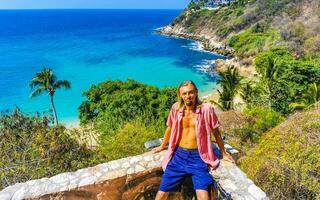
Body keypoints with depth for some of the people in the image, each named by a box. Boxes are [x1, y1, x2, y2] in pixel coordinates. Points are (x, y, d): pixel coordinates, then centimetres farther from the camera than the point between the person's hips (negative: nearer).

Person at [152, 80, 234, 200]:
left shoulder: (206, 109, -7)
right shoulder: (176, 108, 0)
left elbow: (216, 132, 6)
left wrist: (223, 153, 14)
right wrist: (162, 146, 28)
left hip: (198, 156, -2)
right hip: (179, 154, 2)